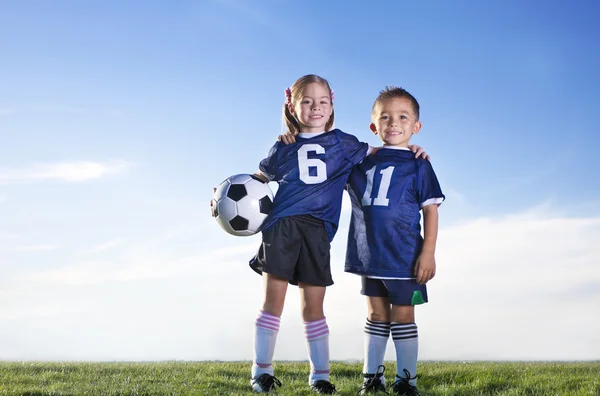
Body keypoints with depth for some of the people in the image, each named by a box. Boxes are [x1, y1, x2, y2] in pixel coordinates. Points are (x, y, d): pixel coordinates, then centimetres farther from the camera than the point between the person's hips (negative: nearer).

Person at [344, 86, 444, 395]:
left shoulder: (418, 164, -4)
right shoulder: (361, 160, 6)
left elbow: (430, 210, -6)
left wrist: (428, 252, -13)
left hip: (404, 256, -4)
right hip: (369, 254, 4)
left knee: (402, 315, 3)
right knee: (376, 315, 13)